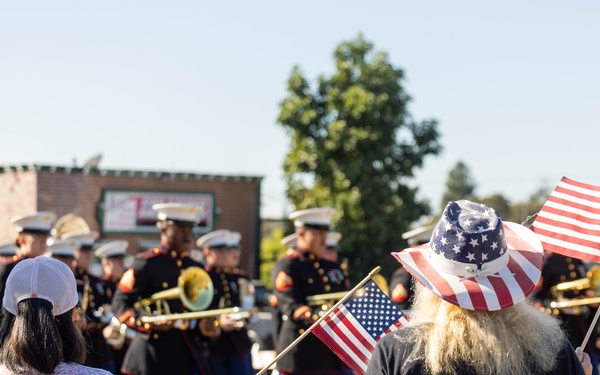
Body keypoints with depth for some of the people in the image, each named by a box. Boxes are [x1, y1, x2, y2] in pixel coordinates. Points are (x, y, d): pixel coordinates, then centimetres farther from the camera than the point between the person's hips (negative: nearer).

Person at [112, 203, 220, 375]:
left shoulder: (196, 268, 14)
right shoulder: (146, 263, -5)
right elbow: (120, 303, -7)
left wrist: (206, 328, -4)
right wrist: (148, 323, -22)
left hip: (191, 353, 6)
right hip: (156, 354, -6)